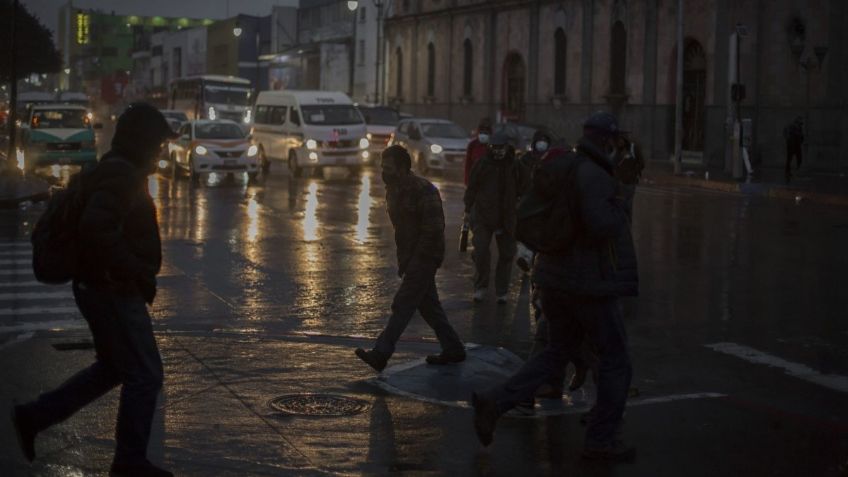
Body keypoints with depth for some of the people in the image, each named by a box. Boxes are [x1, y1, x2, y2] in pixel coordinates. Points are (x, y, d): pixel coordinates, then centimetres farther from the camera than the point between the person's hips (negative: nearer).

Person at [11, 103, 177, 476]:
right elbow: (96, 229, -33)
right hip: (114, 292, -10)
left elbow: (95, 226, 25)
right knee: (145, 375, 0)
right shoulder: (121, 176, -19)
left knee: (112, 369, 21)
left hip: (101, 288, 10)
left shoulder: (113, 172, 14)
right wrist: (139, 272, -25)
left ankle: (33, 417, 23)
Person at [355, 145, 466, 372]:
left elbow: (433, 230, -20)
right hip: (411, 258, 9)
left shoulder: (424, 191, -19)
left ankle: (381, 354, -13)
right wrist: (402, 259, 11)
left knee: (403, 305, -11)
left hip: (425, 257, -9)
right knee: (429, 305, 14)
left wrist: (413, 261, -19)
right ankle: (453, 349, 23)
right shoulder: (395, 190, 10)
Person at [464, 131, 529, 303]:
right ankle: (481, 287, 7)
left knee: (506, 254, 5)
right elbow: (471, 187, 5)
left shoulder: (515, 166, 2)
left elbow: (523, 188, 13)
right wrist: (468, 210, 3)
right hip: (483, 216, -2)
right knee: (481, 251, -11)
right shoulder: (482, 164, -1)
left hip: (507, 218, 2)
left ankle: (502, 292, 17)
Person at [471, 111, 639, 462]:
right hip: (588, 285, -9)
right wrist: (623, 206, -12)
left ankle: (494, 402, 6)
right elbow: (601, 225, -32)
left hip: (556, 278, 9)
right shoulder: (595, 177, -19)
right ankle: (601, 439, 12)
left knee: (558, 352, 19)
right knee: (615, 360, 6)